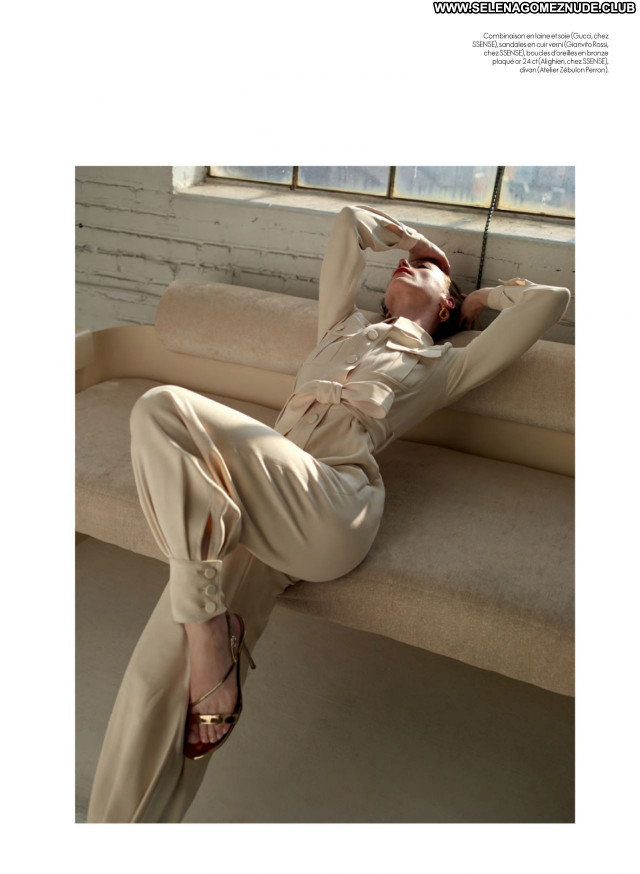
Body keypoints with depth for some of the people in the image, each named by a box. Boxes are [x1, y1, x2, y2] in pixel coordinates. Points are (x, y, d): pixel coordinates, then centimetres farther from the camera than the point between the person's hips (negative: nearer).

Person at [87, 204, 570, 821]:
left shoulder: (445, 365, 26)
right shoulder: (343, 328, 38)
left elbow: (551, 300, 25)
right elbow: (349, 222, 44)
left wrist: (484, 296, 40)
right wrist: (410, 236, 53)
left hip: (329, 501, -4)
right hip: (251, 509, 4)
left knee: (161, 410, -26)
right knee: (159, 674, -15)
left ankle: (207, 622, -20)